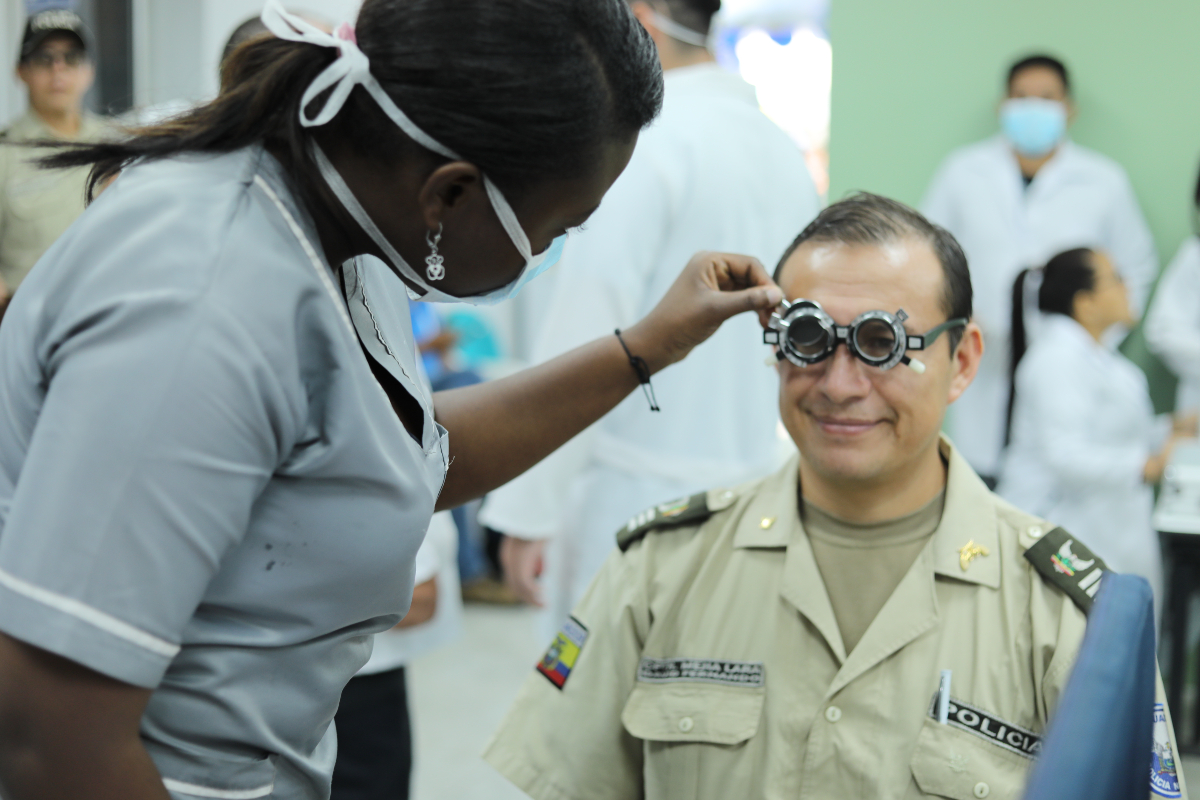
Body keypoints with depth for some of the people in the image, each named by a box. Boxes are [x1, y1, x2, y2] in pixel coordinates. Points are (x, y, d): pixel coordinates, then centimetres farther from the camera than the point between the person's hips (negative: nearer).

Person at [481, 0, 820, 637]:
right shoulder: (781, 148, 12)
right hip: (757, 473, 8)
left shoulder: (642, 146, -14)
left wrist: (529, 511, -14)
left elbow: (585, 338, -17)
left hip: (643, 487, -8)